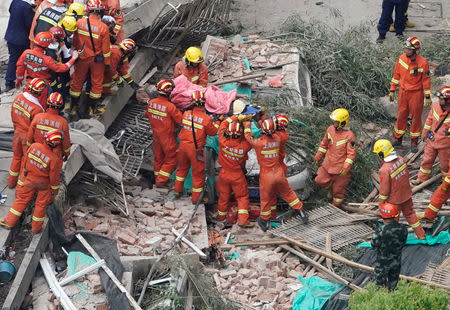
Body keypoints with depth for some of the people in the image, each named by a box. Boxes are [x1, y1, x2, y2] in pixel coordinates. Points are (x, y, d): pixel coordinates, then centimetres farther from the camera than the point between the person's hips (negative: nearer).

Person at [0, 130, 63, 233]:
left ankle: (9, 222, 25)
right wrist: (54, 190, -1)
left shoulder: (34, 146, -20)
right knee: (41, 204, 17)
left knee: (22, 200, 18)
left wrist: (25, 172, 16)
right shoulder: (55, 159, -31)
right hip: (44, 184, -3)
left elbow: (26, 162, -3)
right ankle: (36, 227, 29)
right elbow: (54, 178, -18)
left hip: (29, 180, 3)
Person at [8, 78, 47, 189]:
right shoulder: (37, 108, -32)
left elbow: (13, 116, 2)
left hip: (17, 133, 6)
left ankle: (11, 181, 41)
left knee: (16, 157, 25)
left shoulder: (18, 97, -13)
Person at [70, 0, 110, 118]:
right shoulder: (103, 27, -20)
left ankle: (73, 106, 27)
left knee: (77, 81, 17)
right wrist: (107, 62, -1)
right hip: (97, 59, -2)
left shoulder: (79, 23, -13)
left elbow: (75, 41, 0)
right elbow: (106, 48, -13)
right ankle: (92, 107, 22)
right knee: (96, 83, 14)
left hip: (82, 58, 2)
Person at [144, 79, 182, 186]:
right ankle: (161, 180, 11)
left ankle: (157, 176, 36)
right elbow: (181, 120, -22)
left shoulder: (151, 102, -10)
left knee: (158, 157, 22)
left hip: (156, 134, 6)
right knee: (171, 158, 11)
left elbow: (147, 114, 9)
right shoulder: (170, 107, -29)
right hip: (168, 137, -6)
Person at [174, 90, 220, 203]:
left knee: (182, 168, 27)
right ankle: (196, 197, 21)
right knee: (198, 173, 11)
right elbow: (212, 132, -8)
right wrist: (217, 123, 8)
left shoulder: (186, 114, -8)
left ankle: (178, 190, 39)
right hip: (196, 149, -4)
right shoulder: (206, 119, -21)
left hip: (184, 145, 4)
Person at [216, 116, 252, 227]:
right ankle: (243, 219, 4)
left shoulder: (223, 141, -24)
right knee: (242, 197, 11)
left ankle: (221, 215, 37)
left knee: (224, 195, 20)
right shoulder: (243, 146, -27)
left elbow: (223, 124, -11)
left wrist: (237, 117, -10)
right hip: (237, 176, -2)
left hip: (224, 174, 3)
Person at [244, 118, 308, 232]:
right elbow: (285, 137, 16)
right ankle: (301, 211, 28)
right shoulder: (277, 139, -9)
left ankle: (264, 221, 30)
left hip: (266, 176, -3)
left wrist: (248, 123, 16)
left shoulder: (258, 142, -20)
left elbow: (247, 135, -1)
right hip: (279, 173, 3)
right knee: (288, 193, 20)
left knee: (265, 199, 14)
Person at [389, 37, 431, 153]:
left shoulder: (422, 62, -17)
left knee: (416, 118, 7)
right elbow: (396, 75, 7)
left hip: (416, 94, -4)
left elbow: (426, 80, -9)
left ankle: (414, 142, 20)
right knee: (401, 116, 13)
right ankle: (398, 139, 27)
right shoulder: (401, 58, -4)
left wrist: (428, 97, -7)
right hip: (403, 92, 4)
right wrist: (392, 90, 8)